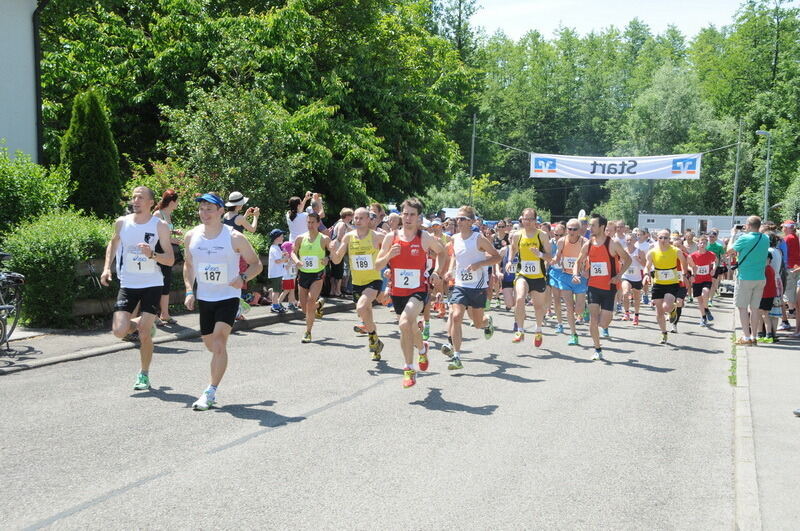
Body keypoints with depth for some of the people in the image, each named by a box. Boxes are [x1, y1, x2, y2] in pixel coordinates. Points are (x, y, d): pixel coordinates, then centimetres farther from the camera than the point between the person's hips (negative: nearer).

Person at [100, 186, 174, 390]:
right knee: (119, 331, -10)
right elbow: (113, 243, 22)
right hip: (128, 284, 3)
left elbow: (170, 260, -7)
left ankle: (144, 375, 15)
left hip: (152, 284, -2)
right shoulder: (121, 222, 1)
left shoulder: (160, 226, -7)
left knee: (144, 334, -5)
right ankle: (140, 323, 25)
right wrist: (107, 267, 10)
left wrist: (152, 255, -26)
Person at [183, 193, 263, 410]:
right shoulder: (192, 236, 0)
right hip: (204, 298, 5)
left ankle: (211, 392, -12)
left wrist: (243, 278, -24)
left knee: (219, 343, -18)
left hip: (228, 297, -5)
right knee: (210, 344, 14)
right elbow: (188, 265, 15)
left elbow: (257, 264, -4)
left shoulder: (234, 237, -12)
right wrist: (189, 291, 2)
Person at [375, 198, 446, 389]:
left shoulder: (425, 237, -7)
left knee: (405, 323, -28)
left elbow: (442, 252, 13)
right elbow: (378, 265, 0)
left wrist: (437, 273, 0)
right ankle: (422, 348, 57)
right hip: (397, 292, 4)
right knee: (410, 328, 21)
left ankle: (409, 369, -16)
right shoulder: (391, 237, -4)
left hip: (418, 290, -4)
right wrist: (389, 255, -19)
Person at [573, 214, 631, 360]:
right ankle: (597, 350, 6)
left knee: (603, 323, -2)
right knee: (593, 319, -9)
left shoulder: (612, 244, -10)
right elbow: (578, 261, 15)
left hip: (609, 287, -3)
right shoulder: (587, 245, 2)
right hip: (593, 286, 3)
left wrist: (618, 275, -12)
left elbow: (628, 259, 0)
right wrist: (575, 274, -5)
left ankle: (605, 327, 37)